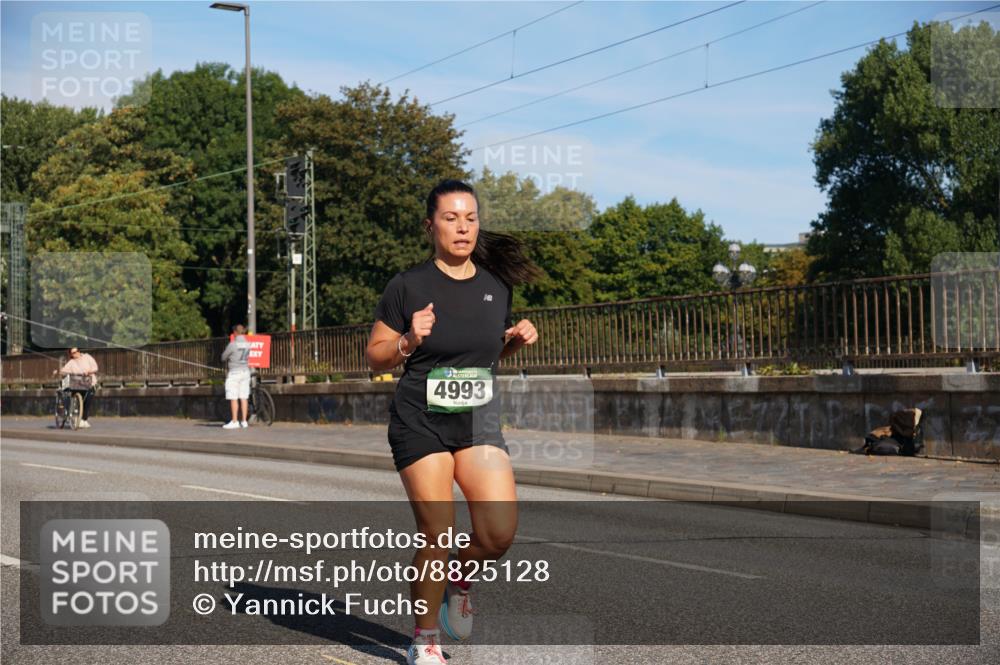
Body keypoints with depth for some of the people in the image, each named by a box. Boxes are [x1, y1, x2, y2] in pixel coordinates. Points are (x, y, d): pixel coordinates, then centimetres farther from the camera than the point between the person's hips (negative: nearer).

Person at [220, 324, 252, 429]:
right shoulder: (247, 344, 3)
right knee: (243, 398, 8)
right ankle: (244, 421, 9)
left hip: (234, 372, -6)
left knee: (233, 398, -2)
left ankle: (234, 421, -3)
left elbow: (223, 357, -4)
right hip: (245, 371, 6)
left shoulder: (232, 344, -14)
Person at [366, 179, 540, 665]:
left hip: (480, 422, 3)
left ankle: (459, 577, 22)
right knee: (437, 537, -5)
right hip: (421, 423, -3)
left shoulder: (496, 284, 5)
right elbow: (374, 357, -1)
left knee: (499, 534, -12)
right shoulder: (408, 286, -7)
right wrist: (409, 342, -20)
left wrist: (516, 339, 0)